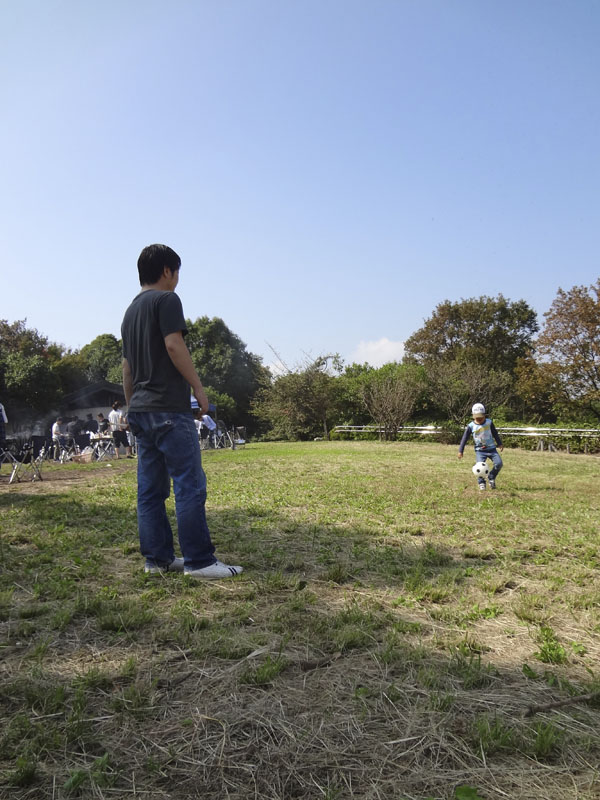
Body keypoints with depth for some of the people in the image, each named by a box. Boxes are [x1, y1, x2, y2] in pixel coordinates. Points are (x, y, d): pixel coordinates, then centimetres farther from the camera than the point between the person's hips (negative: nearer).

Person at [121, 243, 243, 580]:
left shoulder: (131, 310, 21)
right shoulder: (166, 299, -4)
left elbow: (127, 365, 20)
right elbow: (174, 344, -16)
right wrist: (198, 387, -11)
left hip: (141, 410, 9)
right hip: (169, 407, -9)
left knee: (151, 488, 8)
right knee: (190, 484, -7)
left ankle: (157, 557, 13)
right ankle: (199, 561, -6)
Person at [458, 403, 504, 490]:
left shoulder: (489, 422, -1)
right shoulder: (471, 426, -7)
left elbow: (495, 434, 13)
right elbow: (465, 438, -3)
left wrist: (500, 444, 18)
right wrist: (460, 451, -5)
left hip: (491, 448, 2)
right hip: (479, 450, -2)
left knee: (498, 463, -13)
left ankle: (491, 478, 12)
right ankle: (481, 483, 5)